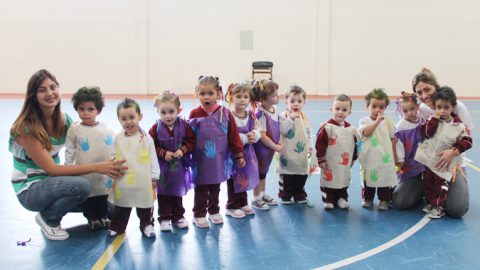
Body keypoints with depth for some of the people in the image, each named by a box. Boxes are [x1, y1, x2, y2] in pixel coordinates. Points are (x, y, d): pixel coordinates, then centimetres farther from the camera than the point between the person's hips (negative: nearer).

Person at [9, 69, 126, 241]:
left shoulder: (64, 120, -2)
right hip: (29, 189, -7)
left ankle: (52, 208, 15)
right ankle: (48, 218, -3)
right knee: (81, 186, -31)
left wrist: (109, 165, -13)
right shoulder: (26, 127, -22)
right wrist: (96, 167, -30)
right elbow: (51, 169, -25)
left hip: (51, 181, 7)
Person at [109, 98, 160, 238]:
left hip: (143, 180, -2)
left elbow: (153, 158, -3)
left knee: (145, 205, 11)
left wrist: (154, 178, -2)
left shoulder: (146, 138, -7)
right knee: (121, 206, 14)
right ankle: (117, 226, 29)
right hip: (122, 180, 2)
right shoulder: (118, 139, -1)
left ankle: (147, 225, 28)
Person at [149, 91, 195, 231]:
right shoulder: (156, 128, -13)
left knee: (178, 192, 17)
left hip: (179, 167, 1)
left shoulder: (184, 126, -10)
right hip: (162, 167, -1)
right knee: (163, 194, 10)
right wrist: (163, 153, -22)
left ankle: (178, 216, 31)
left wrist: (183, 150, -20)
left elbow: (192, 141, -5)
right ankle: (164, 218, 22)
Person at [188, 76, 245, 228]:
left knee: (215, 188, 17)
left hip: (218, 161, 2)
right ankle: (199, 214, 23)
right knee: (201, 189, 9)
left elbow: (233, 136, -2)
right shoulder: (195, 114, -7)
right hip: (201, 161, -1)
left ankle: (214, 211, 34)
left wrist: (239, 155, 0)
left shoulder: (225, 114, -5)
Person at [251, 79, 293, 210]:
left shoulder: (274, 110, -2)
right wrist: (276, 147, -17)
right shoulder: (260, 114, -27)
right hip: (261, 149, -8)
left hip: (271, 148, 8)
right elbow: (262, 136, -25)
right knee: (259, 173, 7)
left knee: (264, 171, 22)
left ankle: (262, 195, 38)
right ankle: (256, 199, 22)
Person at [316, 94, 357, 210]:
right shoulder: (326, 127, -15)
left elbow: (355, 145, 14)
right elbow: (320, 144, -13)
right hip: (329, 165, -5)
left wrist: (353, 159, 16)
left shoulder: (351, 129, 2)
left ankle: (342, 199, 29)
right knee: (328, 182, 5)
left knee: (343, 182, 14)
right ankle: (328, 200, 16)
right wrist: (321, 160, -12)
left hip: (345, 165, 5)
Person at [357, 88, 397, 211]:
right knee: (368, 179, 12)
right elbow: (365, 132, -24)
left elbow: (392, 140, 7)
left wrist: (394, 157, 7)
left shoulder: (388, 122, 0)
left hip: (385, 159, 1)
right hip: (369, 158, -1)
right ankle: (367, 198, 28)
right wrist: (377, 121, -27)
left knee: (385, 179, 7)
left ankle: (384, 200, 21)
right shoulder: (364, 121, -5)